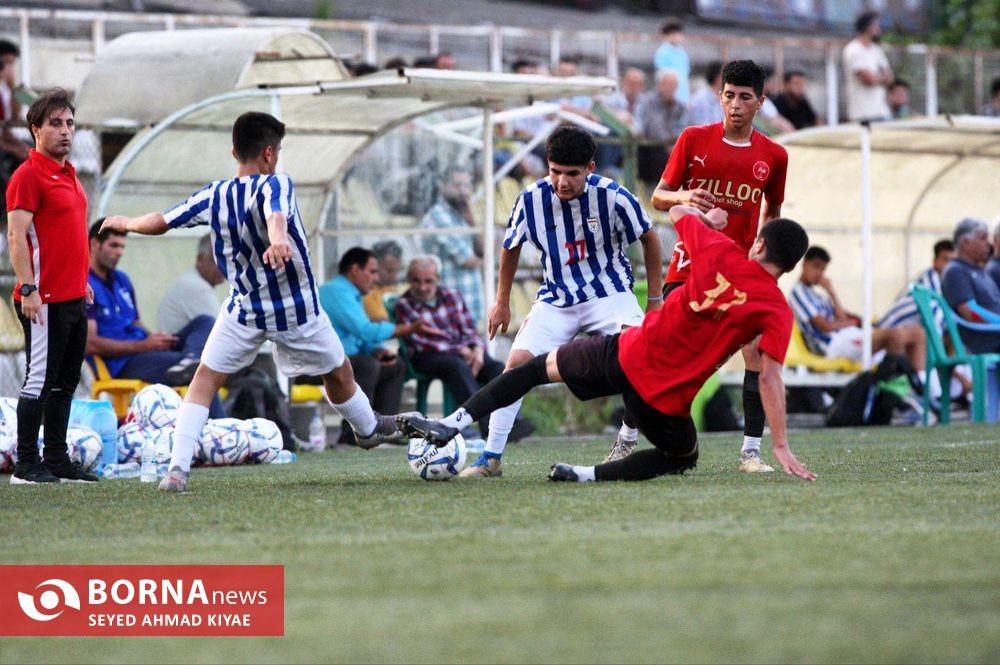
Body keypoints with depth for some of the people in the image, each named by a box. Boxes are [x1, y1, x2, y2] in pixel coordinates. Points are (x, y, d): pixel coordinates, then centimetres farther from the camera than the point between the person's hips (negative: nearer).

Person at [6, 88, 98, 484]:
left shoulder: (68, 173, 16)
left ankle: (57, 460, 17)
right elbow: (16, 236, -16)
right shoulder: (28, 175, -11)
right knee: (40, 380, -7)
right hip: (45, 300, -9)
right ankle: (26, 466, -3)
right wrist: (29, 289, -22)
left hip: (73, 298, 9)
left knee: (65, 382, 11)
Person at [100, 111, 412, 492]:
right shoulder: (275, 184, -16)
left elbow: (160, 223, 2)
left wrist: (125, 223, 22)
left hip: (244, 311, 2)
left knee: (205, 381, 5)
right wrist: (279, 238, -60)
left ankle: (178, 468, -12)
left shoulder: (213, 196, -4)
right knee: (338, 374, 21)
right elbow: (276, 213, -39)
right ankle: (368, 429, 43)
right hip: (298, 310, -2)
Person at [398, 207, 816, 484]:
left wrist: (709, 218, 38)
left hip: (627, 354, 2)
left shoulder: (720, 253, -1)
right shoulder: (777, 311, -7)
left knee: (539, 366, 23)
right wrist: (780, 446, -11)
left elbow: (677, 212, 17)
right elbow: (770, 377, -14)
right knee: (683, 457, 27)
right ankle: (591, 475, 5)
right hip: (667, 401, -2)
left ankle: (452, 424, 10)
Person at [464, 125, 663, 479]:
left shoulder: (612, 197, -18)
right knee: (517, 362, -14)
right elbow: (511, 246, 8)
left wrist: (656, 299, 3)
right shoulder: (532, 199, -13)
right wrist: (502, 301, 14)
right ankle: (491, 457, -7)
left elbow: (649, 238, 0)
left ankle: (627, 442, -3)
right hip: (556, 299, 2)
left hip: (609, 292, -2)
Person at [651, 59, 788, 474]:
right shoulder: (694, 140, 1)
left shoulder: (773, 156, 5)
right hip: (691, 263, -1)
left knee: (758, 352, -12)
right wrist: (681, 198, -16)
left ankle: (751, 450, -5)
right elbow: (658, 198, 5)